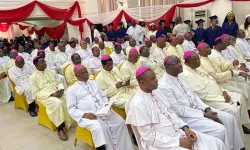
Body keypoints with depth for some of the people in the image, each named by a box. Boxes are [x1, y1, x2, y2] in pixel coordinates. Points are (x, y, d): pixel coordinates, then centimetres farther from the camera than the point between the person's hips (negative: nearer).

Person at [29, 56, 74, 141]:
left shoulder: (51, 72, 17)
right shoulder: (33, 77, 0)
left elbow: (59, 83, 16)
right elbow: (36, 94, -7)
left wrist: (61, 89, -9)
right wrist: (51, 94, -18)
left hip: (58, 94, 5)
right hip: (45, 97, -5)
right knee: (58, 103, -36)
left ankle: (69, 122, -9)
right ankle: (60, 129, -24)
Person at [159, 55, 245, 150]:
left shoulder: (179, 77, 5)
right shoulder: (163, 86, -22)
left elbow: (193, 94, 10)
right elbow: (178, 110, -21)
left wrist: (207, 109, -4)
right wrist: (204, 114, -18)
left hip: (196, 108, 9)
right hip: (184, 116, -8)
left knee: (229, 118, 3)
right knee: (219, 129, -19)